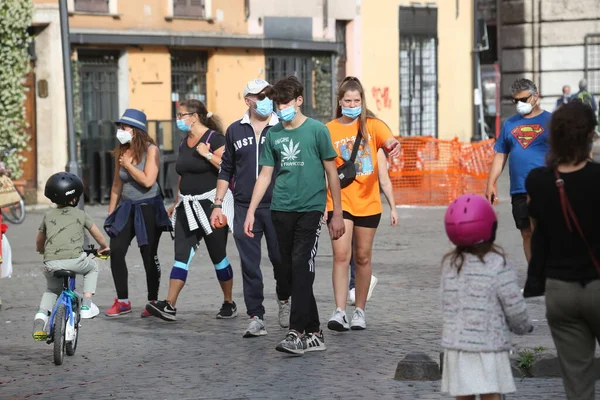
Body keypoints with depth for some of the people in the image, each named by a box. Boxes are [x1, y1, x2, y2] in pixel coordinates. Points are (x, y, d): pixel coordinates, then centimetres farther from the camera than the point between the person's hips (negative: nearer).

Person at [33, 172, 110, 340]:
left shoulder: (48, 216, 19)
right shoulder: (80, 215, 14)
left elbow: (39, 244, 29)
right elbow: (97, 235, 26)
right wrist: (104, 247, 47)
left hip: (51, 262, 2)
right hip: (75, 260, -2)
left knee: (52, 289, 28)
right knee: (92, 268, 30)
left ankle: (41, 316, 2)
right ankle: (86, 305, 19)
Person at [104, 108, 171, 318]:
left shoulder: (151, 150, -9)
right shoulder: (120, 152, 7)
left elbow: (148, 180, -21)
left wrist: (127, 165, -13)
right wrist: (111, 212, 14)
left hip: (148, 208, -5)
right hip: (127, 207, 5)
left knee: (149, 255, 1)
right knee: (116, 251, -7)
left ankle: (153, 302, 12)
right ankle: (122, 301, 2)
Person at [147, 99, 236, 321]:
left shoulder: (215, 139, -8)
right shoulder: (184, 143, 15)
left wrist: (208, 154, -23)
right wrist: (176, 204, 25)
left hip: (211, 204, -7)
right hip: (188, 207, 7)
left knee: (218, 256, 2)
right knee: (181, 255, -4)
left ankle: (229, 303, 15)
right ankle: (169, 305, -12)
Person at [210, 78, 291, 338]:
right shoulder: (235, 131, 9)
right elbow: (226, 170, 15)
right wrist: (218, 205, 9)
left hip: (276, 207, -2)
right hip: (244, 208, 2)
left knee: (280, 259, 1)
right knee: (250, 266, 0)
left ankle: (284, 299, 30)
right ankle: (256, 318, 5)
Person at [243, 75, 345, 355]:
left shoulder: (316, 130, -2)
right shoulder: (273, 134, 10)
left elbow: (332, 173, 2)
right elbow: (265, 175, 14)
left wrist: (337, 214, 1)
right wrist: (250, 212, 7)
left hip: (310, 208, -5)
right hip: (281, 209, 5)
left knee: (301, 266, -15)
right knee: (289, 270, 5)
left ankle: (297, 332, -18)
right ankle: (313, 333, 15)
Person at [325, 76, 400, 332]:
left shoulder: (372, 125, 2)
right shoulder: (329, 130, 2)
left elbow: (388, 140, -17)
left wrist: (393, 146, -41)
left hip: (368, 202, 1)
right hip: (340, 201, -1)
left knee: (363, 257, 9)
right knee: (341, 255, -12)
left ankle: (359, 311, 21)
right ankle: (339, 312, -15)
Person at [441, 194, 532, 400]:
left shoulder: (449, 265, 3)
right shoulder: (498, 266, -13)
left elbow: (447, 306, 8)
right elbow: (515, 308, -9)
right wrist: (524, 327, 11)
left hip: (455, 344, 5)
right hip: (489, 346, -5)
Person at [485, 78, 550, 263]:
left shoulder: (550, 121, 0)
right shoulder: (510, 123, 12)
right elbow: (500, 156, 15)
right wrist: (491, 183, 7)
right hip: (519, 190, 4)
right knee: (527, 234, 9)